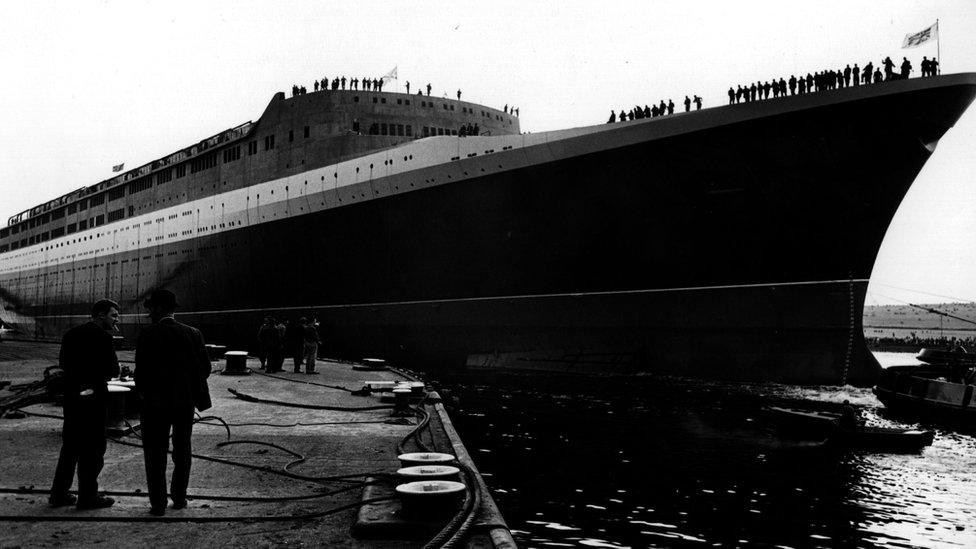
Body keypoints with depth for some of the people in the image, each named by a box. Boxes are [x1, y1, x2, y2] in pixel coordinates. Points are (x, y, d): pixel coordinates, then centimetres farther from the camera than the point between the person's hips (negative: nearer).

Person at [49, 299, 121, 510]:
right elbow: (112, 370, -16)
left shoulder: (71, 334, 9)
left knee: (70, 445, 17)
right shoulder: (102, 337, -14)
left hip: (71, 395, 7)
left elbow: (63, 363, 14)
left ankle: (59, 493, 21)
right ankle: (88, 496, 7)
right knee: (93, 447, 2)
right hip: (93, 396, -7)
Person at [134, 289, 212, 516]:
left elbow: (142, 370, -14)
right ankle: (179, 498, 23)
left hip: (156, 403, -3)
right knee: (182, 451, 17)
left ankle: (158, 504, 8)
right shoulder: (193, 333, 0)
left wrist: (143, 392, 3)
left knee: (155, 453, 6)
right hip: (185, 401, 4)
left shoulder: (148, 334, -10)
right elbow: (205, 368, 0)